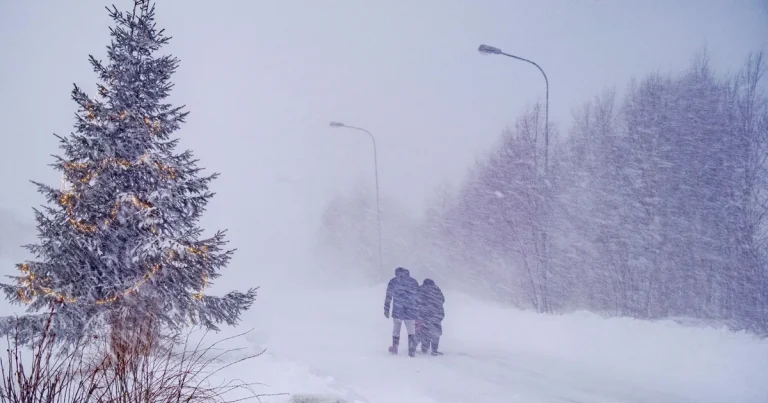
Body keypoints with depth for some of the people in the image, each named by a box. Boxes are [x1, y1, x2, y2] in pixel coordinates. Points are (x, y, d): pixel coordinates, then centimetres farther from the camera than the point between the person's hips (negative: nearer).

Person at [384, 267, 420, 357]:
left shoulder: (393, 281, 5)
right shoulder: (414, 282, 10)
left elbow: (388, 296, -1)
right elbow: (418, 298, 11)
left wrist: (386, 310, 2)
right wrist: (417, 313, 16)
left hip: (397, 311, -1)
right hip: (411, 311, 1)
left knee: (396, 330, 15)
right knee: (411, 332, 9)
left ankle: (394, 348, 17)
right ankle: (412, 351, 3)